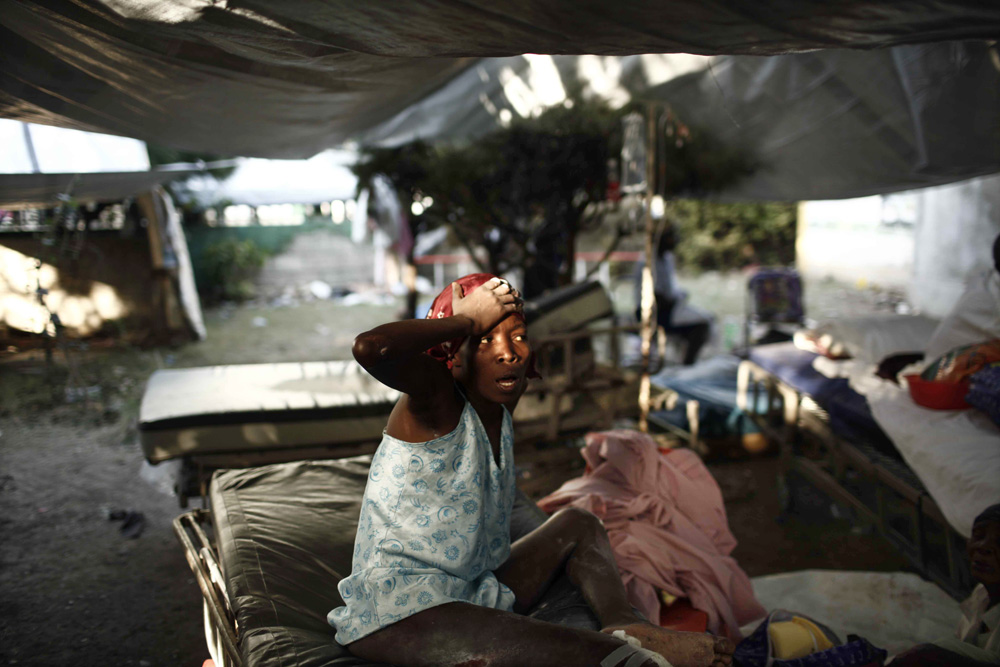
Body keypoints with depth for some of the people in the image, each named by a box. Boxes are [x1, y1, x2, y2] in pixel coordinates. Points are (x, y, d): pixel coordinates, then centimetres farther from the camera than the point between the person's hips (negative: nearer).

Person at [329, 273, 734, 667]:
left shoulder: (500, 406, 6)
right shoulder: (435, 395, -17)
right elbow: (370, 348, -39)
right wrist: (465, 321, -25)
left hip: (474, 590, 9)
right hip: (396, 614, -9)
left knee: (577, 524, 14)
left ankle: (621, 622, -8)